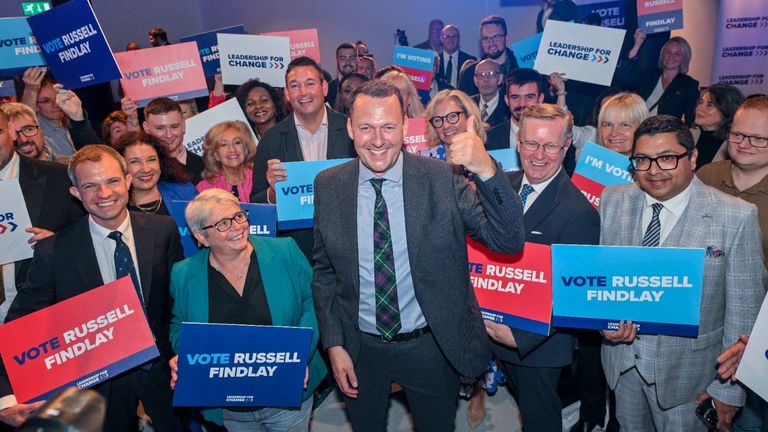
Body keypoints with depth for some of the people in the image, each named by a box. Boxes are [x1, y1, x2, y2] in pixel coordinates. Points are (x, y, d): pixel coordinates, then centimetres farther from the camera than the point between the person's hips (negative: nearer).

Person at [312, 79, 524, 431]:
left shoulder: (445, 179, -15)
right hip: (360, 347, 2)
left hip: (431, 347, -1)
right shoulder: (328, 185, -8)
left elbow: (509, 242, -22)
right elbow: (324, 272, 1)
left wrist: (485, 169, -37)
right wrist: (334, 345, -2)